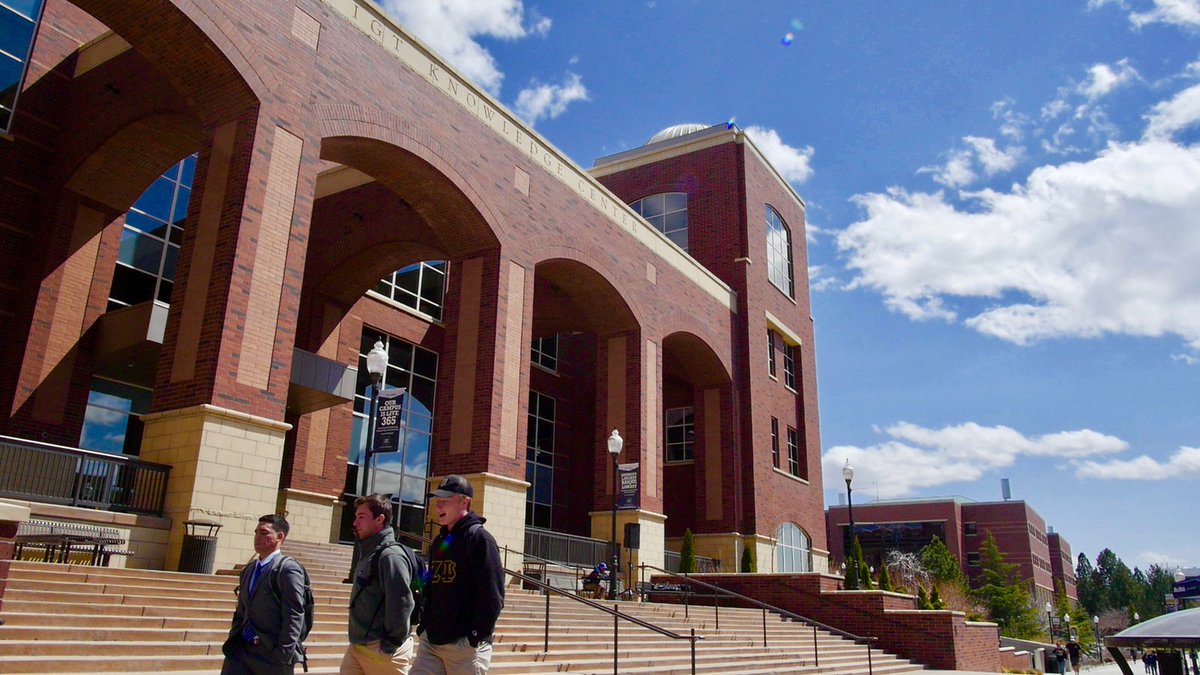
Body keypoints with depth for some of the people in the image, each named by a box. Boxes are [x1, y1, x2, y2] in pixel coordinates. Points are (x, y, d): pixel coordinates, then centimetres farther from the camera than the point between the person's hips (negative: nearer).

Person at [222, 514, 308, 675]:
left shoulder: (288, 568, -10)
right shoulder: (247, 571, 15)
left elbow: (294, 616, -15)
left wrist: (282, 655, -17)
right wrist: (233, 641, 8)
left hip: (272, 654, -6)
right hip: (242, 649, 6)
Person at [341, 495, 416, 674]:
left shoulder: (390, 555, -17)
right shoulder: (368, 553, 14)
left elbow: (402, 602, -23)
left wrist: (391, 644, -18)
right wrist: (356, 642, 16)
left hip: (382, 649, -9)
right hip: (357, 646, 9)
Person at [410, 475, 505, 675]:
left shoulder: (479, 538, -10)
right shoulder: (438, 542, 14)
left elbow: (492, 596, -15)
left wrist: (477, 636, -17)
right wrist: (424, 624, 11)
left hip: (466, 644, -7)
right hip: (430, 641, 7)